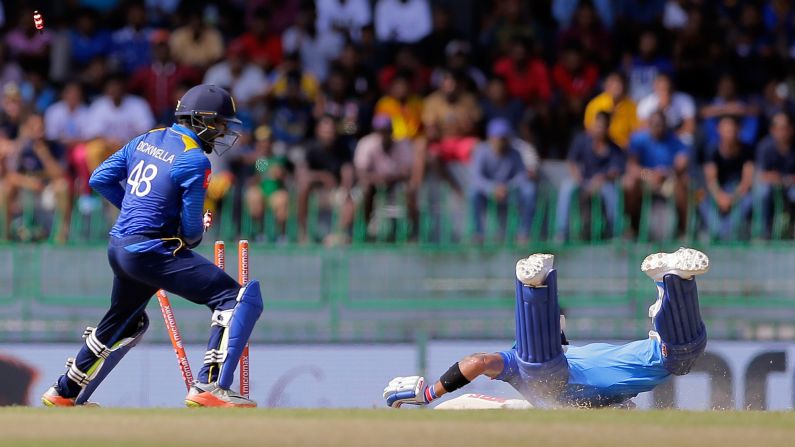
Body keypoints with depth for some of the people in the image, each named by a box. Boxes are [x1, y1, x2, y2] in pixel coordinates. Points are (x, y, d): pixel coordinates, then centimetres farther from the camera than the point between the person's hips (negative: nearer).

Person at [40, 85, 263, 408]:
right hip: (153, 252, -9)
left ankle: (65, 392, 43)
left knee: (124, 322, 32)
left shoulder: (146, 140, 10)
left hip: (119, 247, 9)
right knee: (235, 297, -11)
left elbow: (100, 180, 15)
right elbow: (191, 229, -13)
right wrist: (194, 235, 10)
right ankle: (210, 386, -21)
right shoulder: (195, 160, -13)